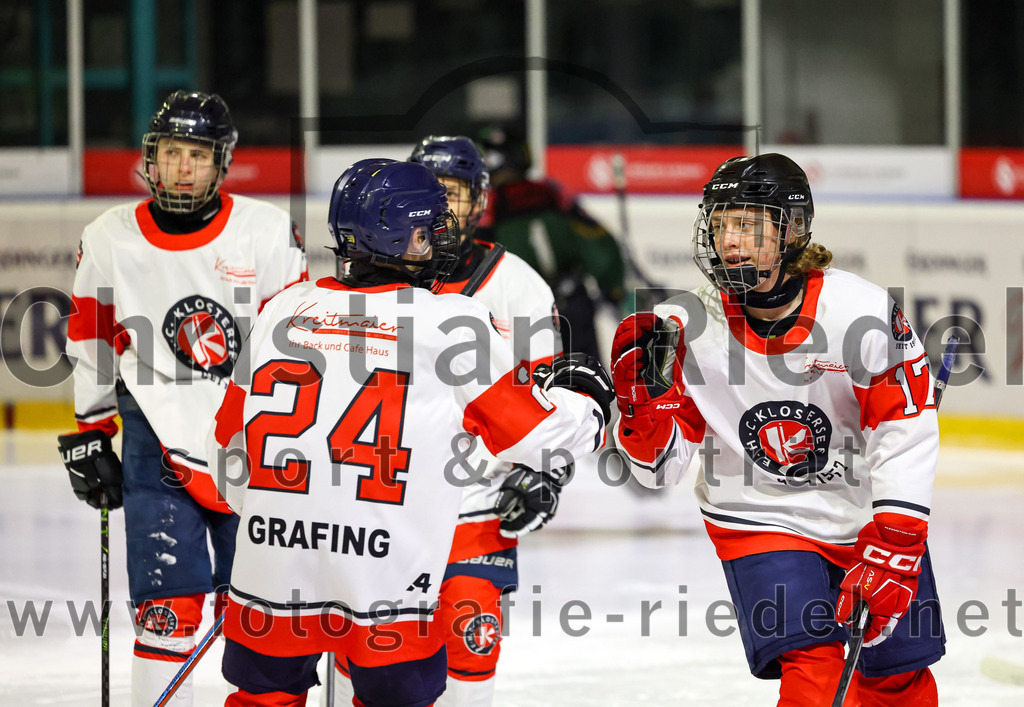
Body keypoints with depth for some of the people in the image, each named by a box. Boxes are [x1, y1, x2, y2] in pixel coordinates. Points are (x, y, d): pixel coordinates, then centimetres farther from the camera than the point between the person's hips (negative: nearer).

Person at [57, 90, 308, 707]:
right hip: (157, 442, 0)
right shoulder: (109, 240, -1)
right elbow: (91, 341, 11)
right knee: (168, 604, -7)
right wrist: (89, 436, 12)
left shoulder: (267, 232, -6)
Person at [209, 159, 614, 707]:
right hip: (386, 576, -4)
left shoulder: (284, 310, 6)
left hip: (270, 562, 4)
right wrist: (584, 396, 21)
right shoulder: (454, 324, -7)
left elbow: (231, 440, 15)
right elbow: (534, 433, 0)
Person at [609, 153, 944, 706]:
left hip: (867, 514, 1)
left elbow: (905, 438, -16)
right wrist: (643, 395, -29)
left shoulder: (865, 311, -20)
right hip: (761, 522, -1)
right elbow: (659, 465, -9)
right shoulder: (690, 325, -16)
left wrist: (892, 555, -21)